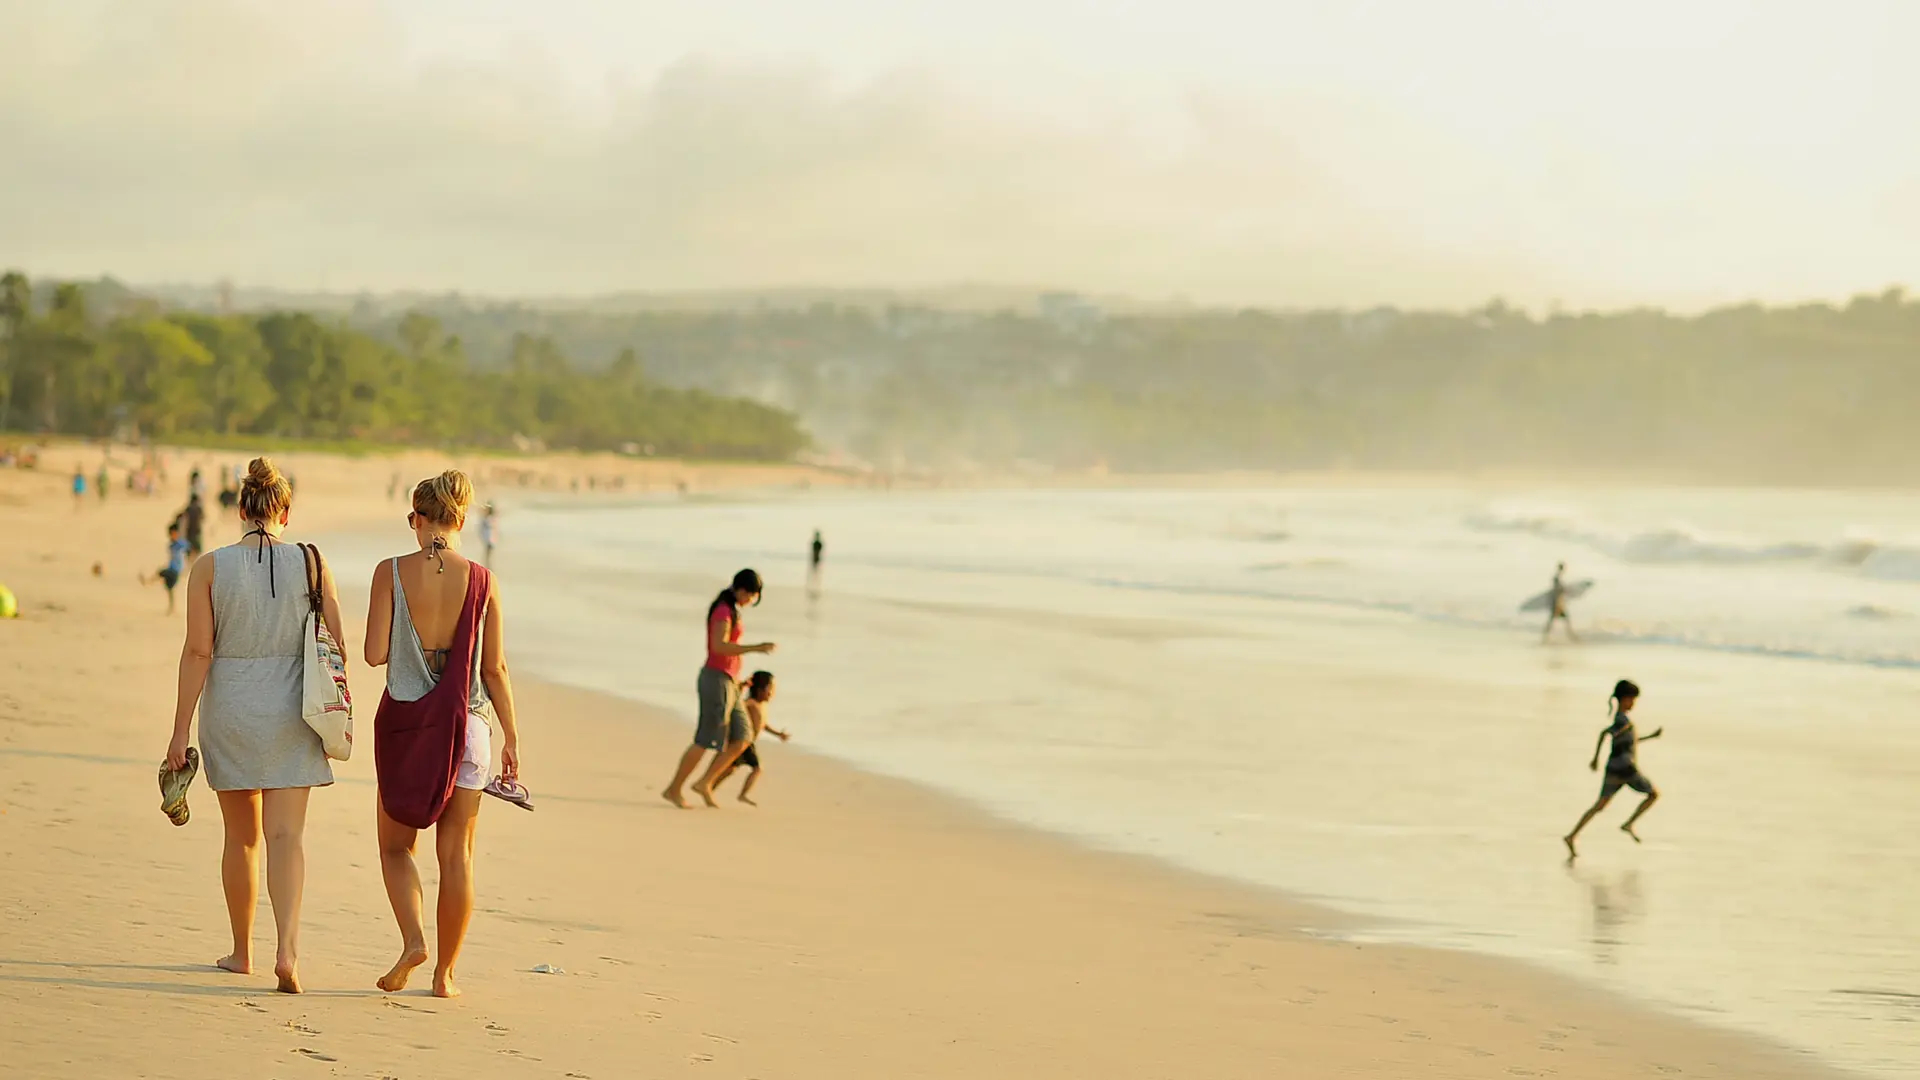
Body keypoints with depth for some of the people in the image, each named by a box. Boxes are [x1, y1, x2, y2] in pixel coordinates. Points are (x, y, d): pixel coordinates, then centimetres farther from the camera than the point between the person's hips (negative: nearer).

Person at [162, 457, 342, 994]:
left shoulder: (210, 567, -6)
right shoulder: (311, 564, -3)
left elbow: (198, 651, -9)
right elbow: (337, 642, -1)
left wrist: (181, 729, -5)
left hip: (229, 709, 0)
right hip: (290, 711, 0)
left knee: (242, 837, 14)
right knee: (286, 835, -3)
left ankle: (242, 951, 26)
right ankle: (287, 947, -21)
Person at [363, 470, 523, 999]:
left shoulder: (391, 573, -7)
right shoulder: (481, 580, -4)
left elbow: (375, 653, -9)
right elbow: (494, 669, -2)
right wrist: (511, 736, 6)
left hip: (403, 719, -1)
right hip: (466, 724, 1)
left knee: (396, 845, 15)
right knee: (456, 854, 9)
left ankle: (413, 940, -8)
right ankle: (446, 971, 11)